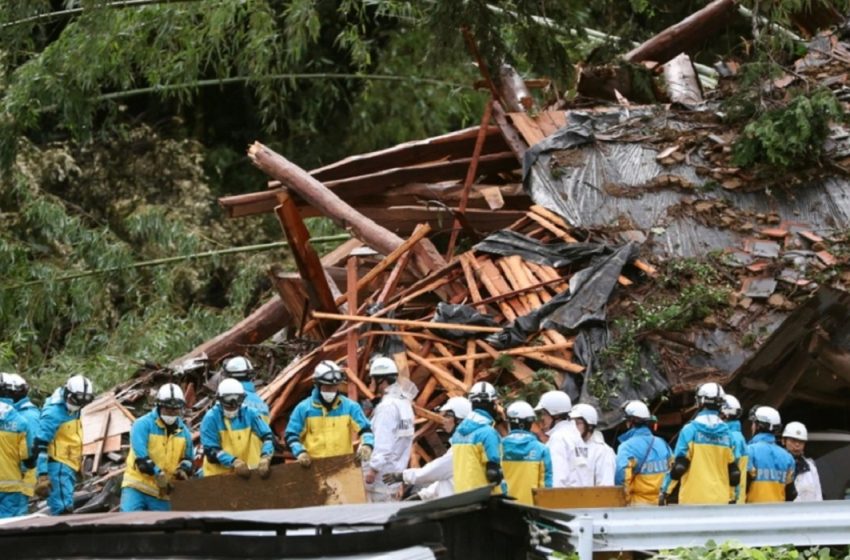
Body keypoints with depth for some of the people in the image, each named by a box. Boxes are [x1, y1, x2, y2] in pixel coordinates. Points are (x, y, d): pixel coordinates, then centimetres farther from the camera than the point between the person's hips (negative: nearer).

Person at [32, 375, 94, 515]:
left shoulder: (72, 410, 11)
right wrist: (42, 474, -26)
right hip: (58, 466, -10)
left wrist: (79, 465, 29)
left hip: (69, 466, 10)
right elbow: (40, 446, -21)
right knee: (63, 510, -18)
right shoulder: (53, 413, -18)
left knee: (67, 508, 13)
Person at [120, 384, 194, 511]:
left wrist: (183, 470, -2)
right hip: (136, 487, -5)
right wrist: (158, 474, -30)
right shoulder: (143, 425, -8)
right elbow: (141, 457, -19)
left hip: (162, 492, 5)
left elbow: (187, 458, 22)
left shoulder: (184, 432, 9)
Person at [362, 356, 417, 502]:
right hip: (396, 471, 9)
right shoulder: (403, 402, 14)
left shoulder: (387, 406, -16)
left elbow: (383, 442, -22)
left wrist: (373, 468, -21)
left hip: (383, 474, -9)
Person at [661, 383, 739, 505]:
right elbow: (734, 473, 9)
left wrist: (666, 492, 2)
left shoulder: (690, 430, -4)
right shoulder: (727, 434, 8)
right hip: (721, 500, 4)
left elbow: (678, 466, -7)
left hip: (693, 500, -4)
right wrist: (732, 498, 19)